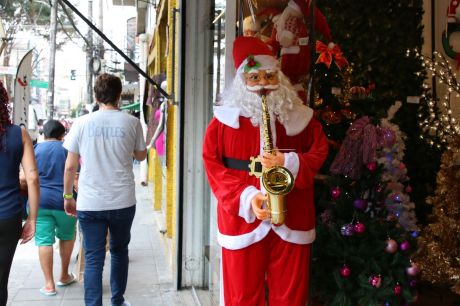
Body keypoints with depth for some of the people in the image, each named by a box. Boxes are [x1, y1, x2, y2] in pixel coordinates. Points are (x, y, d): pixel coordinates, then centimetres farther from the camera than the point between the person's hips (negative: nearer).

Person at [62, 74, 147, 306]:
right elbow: (140, 155, 13)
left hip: (89, 204, -1)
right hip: (123, 202, 1)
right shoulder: (131, 122, -3)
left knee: (93, 259, 4)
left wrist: (67, 196, 12)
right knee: (119, 252, 20)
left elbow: (70, 166, 1)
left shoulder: (82, 123, -2)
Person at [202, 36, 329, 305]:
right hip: (243, 218, -1)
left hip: (292, 220, 1)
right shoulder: (226, 118, -1)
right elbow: (213, 165, -3)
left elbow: (320, 154, 5)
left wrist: (290, 163, -16)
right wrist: (246, 197, -16)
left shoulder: (299, 116, 4)